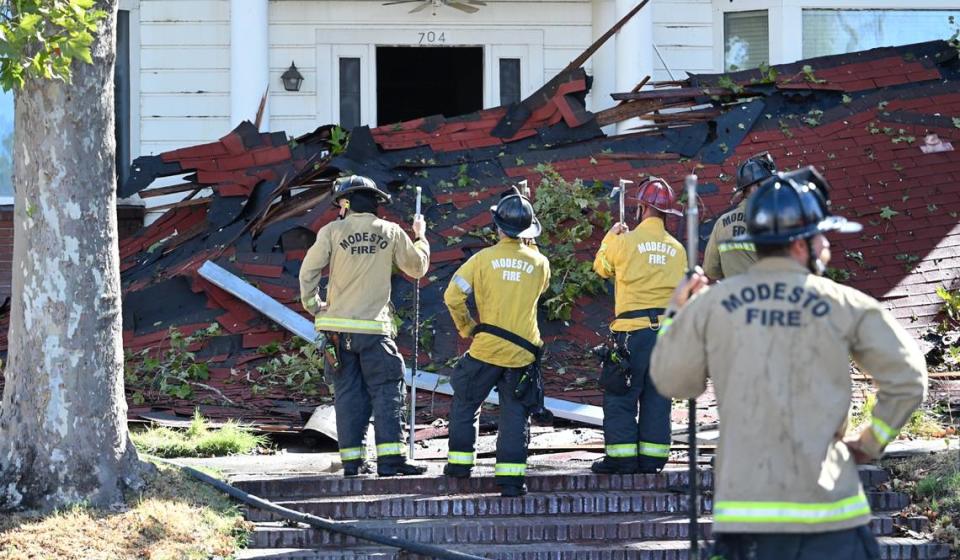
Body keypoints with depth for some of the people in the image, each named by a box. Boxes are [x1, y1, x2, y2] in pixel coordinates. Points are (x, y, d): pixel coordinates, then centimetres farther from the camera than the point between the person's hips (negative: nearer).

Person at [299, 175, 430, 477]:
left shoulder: (332, 231, 0)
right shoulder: (391, 232, 4)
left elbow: (308, 271, -3)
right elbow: (417, 267, 14)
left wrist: (313, 305, 10)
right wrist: (420, 237, 31)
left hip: (338, 325, 1)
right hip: (375, 328, -1)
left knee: (348, 394, 6)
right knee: (386, 392, 0)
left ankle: (352, 460, 4)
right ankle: (390, 459, -9)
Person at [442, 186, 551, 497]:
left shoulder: (483, 259, -6)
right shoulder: (539, 263, 0)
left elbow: (452, 296, -9)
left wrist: (465, 327, 7)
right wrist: (528, 247, 20)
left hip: (486, 347, -1)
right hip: (523, 352, 1)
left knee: (465, 403, 18)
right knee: (516, 413, 5)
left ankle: (460, 460, 19)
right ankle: (510, 476, -2)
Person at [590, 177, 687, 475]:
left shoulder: (626, 241, -6)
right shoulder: (677, 249, 7)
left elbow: (602, 267, 13)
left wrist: (611, 237, 28)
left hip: (633, 330, -5)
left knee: (620, 396, 2)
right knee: (657, 399, 9)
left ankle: (622, 457, -2)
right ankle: (651, 458, 8)